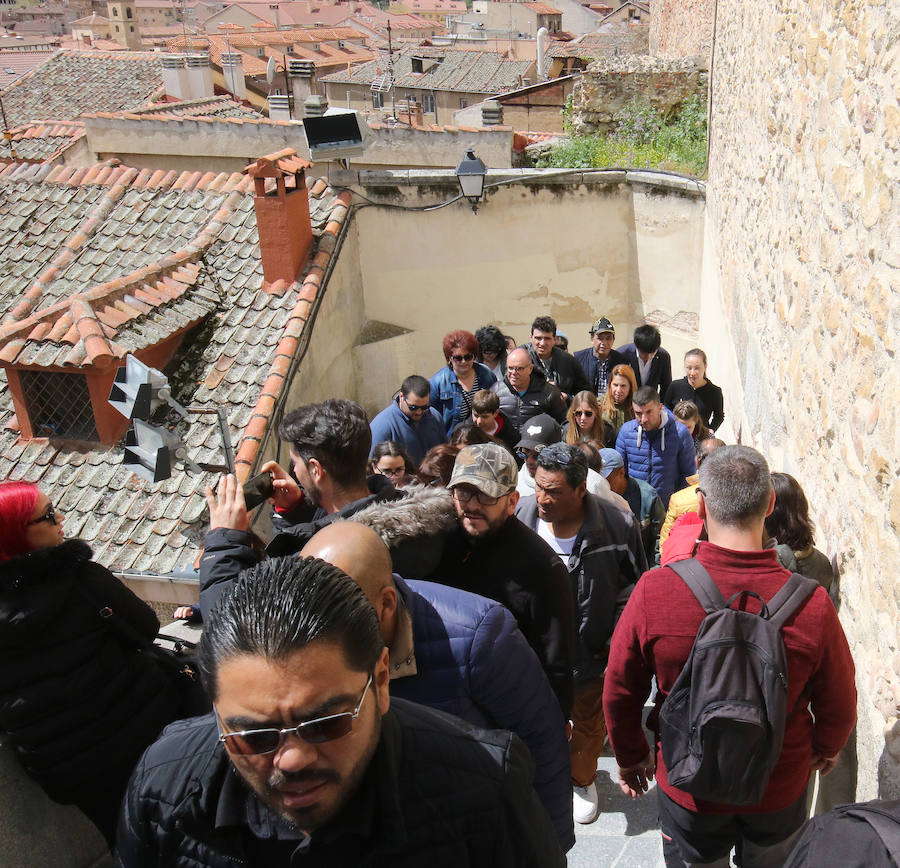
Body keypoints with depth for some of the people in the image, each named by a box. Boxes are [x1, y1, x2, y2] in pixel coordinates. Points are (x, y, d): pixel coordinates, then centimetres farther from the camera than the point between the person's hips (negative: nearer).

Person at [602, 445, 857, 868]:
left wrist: (631, 757, 7)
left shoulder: (653, 590, -26)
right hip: (780, 792, 1)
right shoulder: (812, 604, -25)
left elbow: (620, 692, -12)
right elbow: (839, 708, -9)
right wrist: (826, 749, 15)